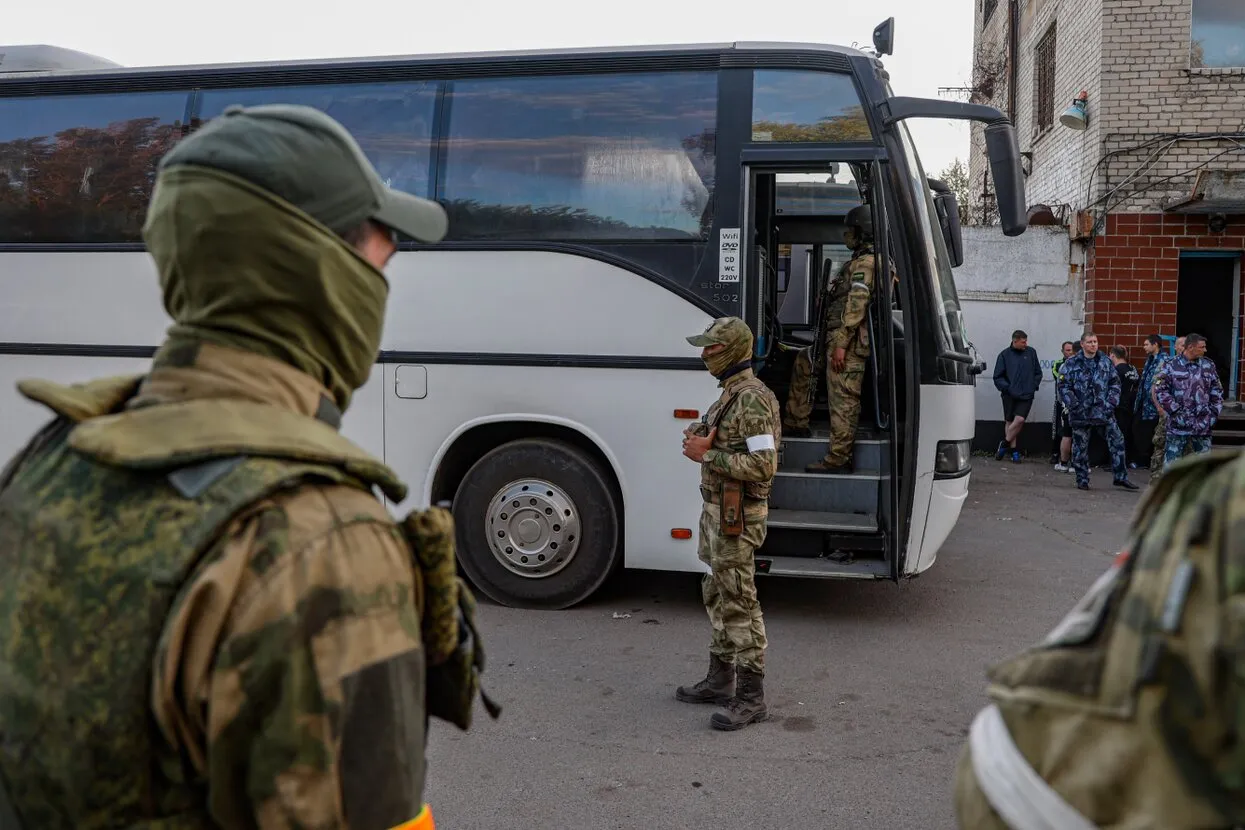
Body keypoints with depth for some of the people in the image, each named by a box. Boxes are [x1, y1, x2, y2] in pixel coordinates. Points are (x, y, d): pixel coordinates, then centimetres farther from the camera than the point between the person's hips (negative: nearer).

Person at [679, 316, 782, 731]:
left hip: (736, 517, -11)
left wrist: (707, 454, -22)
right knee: (718, 598, 18)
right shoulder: (730, 394, 11)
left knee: (739, 605, -4)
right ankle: (720, 680, 29)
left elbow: (764, 466, -26)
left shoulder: (751, 400, -21)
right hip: (716, 510, 11)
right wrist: (701, 439, 1)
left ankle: (750, 697, 4)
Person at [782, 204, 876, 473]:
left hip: (849, 341, -11)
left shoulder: (865, 262, -13)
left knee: (843, 400, -9)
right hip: (839, 339, 11)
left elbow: (856, 305, -21)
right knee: (802, 361, 25)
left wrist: (841, 344, -23)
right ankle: (796, 423, 28)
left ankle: (838, 459, -7)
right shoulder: (862, 261, 21)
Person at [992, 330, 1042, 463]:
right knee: (1009, 421, 5)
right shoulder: (1005, 355, 0)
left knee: (1020, 419, -15)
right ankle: (1014, 450, 15)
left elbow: (1038, 373, 14)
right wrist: (1007, 388, -10)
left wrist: (1034, 386, 1)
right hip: (1009, 396, 0)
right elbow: (998, 377, 3)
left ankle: (1004, 443, 2)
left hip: (1026, 395, 0)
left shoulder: (1031, 352, 4)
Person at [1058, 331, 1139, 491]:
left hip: (1103, 412, 2)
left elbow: (1115, 383, 12)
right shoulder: (1072, 363, -1)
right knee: (1080, 447, 5)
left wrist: (1111, 401, -2)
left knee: (1117, 442, -2)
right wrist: (1073, 404, -14)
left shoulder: (1105, 362, 7)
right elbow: (1064, 387, -4)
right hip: (1080, 413, -2)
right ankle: (1082, 480, 17)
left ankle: (1121, 477, 8)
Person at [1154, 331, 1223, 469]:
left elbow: (1217, 391, 14)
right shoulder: (1172, 366, -5)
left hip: (1203, 423, 4)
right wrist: (1176, 410, -11)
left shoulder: (1209, 366, 8)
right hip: (1179, 423, -4)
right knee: (1172, 458, -1)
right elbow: (1160, 390, -6)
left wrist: (1214, 412, 4)